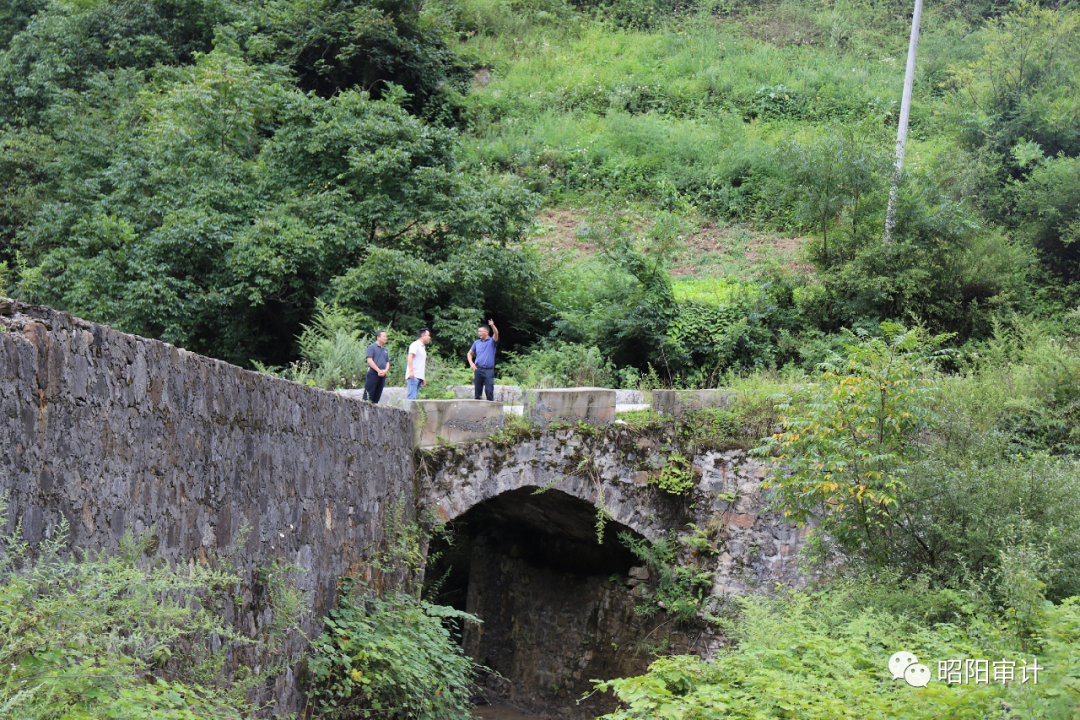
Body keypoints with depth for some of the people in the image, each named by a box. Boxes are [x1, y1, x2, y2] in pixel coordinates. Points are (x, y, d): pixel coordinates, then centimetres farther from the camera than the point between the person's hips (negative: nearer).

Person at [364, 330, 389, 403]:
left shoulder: (385, 350, 19)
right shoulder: (372, 347, 0)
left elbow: (387, 363, 18)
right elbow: (370, 360, -8)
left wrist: (385, 371, -4)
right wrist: (379, 370, -14)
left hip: (382, 375, 6)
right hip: (373, 373, -6)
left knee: (377, 395, 6)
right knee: (369, 394, -9)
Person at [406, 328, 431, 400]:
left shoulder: (422, 347, 24)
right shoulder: (415, 345, -3)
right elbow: (410, 357, -14)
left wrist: (424, 378, 24)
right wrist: (411, 371, -24)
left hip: (419, 377, 9)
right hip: (413, 376, -9)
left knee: (413, 397, 3)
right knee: (411, 397, -17)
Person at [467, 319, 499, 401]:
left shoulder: (492, 341, 3)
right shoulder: (476, 342, 14)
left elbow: (496, 333, -18)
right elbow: (469, 354, 22)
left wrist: (492, 326, -37)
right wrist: (471, 363, 4)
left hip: (489, 370, -4)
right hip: (478, 369, 4)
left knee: (489, 391, -7)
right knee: (477, 390, 6)